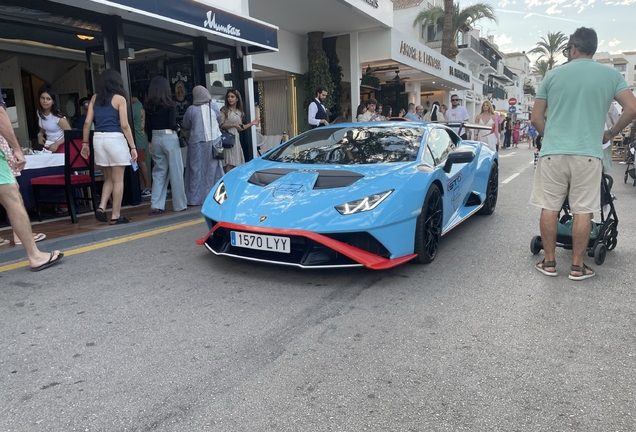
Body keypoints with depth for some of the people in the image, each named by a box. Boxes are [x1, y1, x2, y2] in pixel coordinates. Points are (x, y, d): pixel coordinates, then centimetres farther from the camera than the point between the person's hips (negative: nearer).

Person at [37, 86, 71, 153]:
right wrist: (40, 135, -3)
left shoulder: (57, 116, -19)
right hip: (48, 146, 6)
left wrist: (57, 144, -22)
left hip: (60, 146, -6)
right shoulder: (39, 113, 0)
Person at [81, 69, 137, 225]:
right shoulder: (119, 98, -2)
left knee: (108, 178, 18)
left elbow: (87, 122, 8)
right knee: (117, 180, 2)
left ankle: (101, 207, 3)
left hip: (98, 138, 5)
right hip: (115, 139, -5)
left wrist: (85, 143, 15)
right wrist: (133, 146, -5)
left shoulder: (95, 98, 12)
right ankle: (116, 215, 4)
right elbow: (124, 125, -8)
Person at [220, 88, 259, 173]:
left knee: (237, 165, 1)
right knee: (229, 164, -14)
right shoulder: (224, 110, 0)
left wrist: (251, 123, 22)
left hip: (236, 138, 6)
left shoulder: (239, 112, 17)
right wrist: (233, 125, -18)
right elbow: (221, 125, -9)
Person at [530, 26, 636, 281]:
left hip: (552, 152, 0)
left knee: (549, 208, 7)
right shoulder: (611, 75, 7)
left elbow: (536, 118, 7)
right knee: (582, 211, 5)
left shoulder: (553, 75, 6)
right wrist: (610, 133, 15)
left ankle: (549, 262, 13)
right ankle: (577, 266, 12)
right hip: (588, 153, 0)